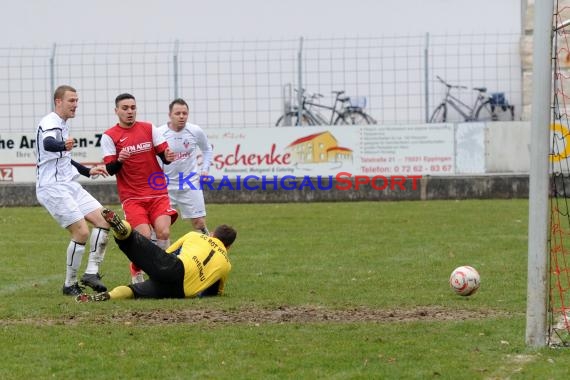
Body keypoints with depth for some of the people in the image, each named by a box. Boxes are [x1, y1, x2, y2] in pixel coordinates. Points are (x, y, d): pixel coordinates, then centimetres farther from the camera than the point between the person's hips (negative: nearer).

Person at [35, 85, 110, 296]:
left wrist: (88, 171, 31)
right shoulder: (50, 123, -12)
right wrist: (63, 146, -58)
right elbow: (47, 143, -37)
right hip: (53, 188, -10)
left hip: (69, 185, 10)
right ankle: (70, 285, -3)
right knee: (82, 232, -16)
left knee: (103, 221, -1)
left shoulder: (62, 126, 19)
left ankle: (91, 272, 2)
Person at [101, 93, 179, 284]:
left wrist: (168, 157, -17)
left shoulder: (149, 128, 8)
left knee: (163, 233, -16)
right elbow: (110, 169, -5)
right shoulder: (109, 136, 0)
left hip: (157, 193, 2)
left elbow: (164, 155, 7)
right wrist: (119, 161, -27)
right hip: (132, 196, -2)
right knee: (144, 236, -18)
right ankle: (136, 274, 7)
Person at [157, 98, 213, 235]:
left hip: (191, 184, 1)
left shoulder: (196, 131, -4)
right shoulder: (159, 133, -11)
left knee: (199, 223, 1)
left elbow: (207, 150, 16)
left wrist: (204, 170, 6)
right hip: (165, 184, -1)